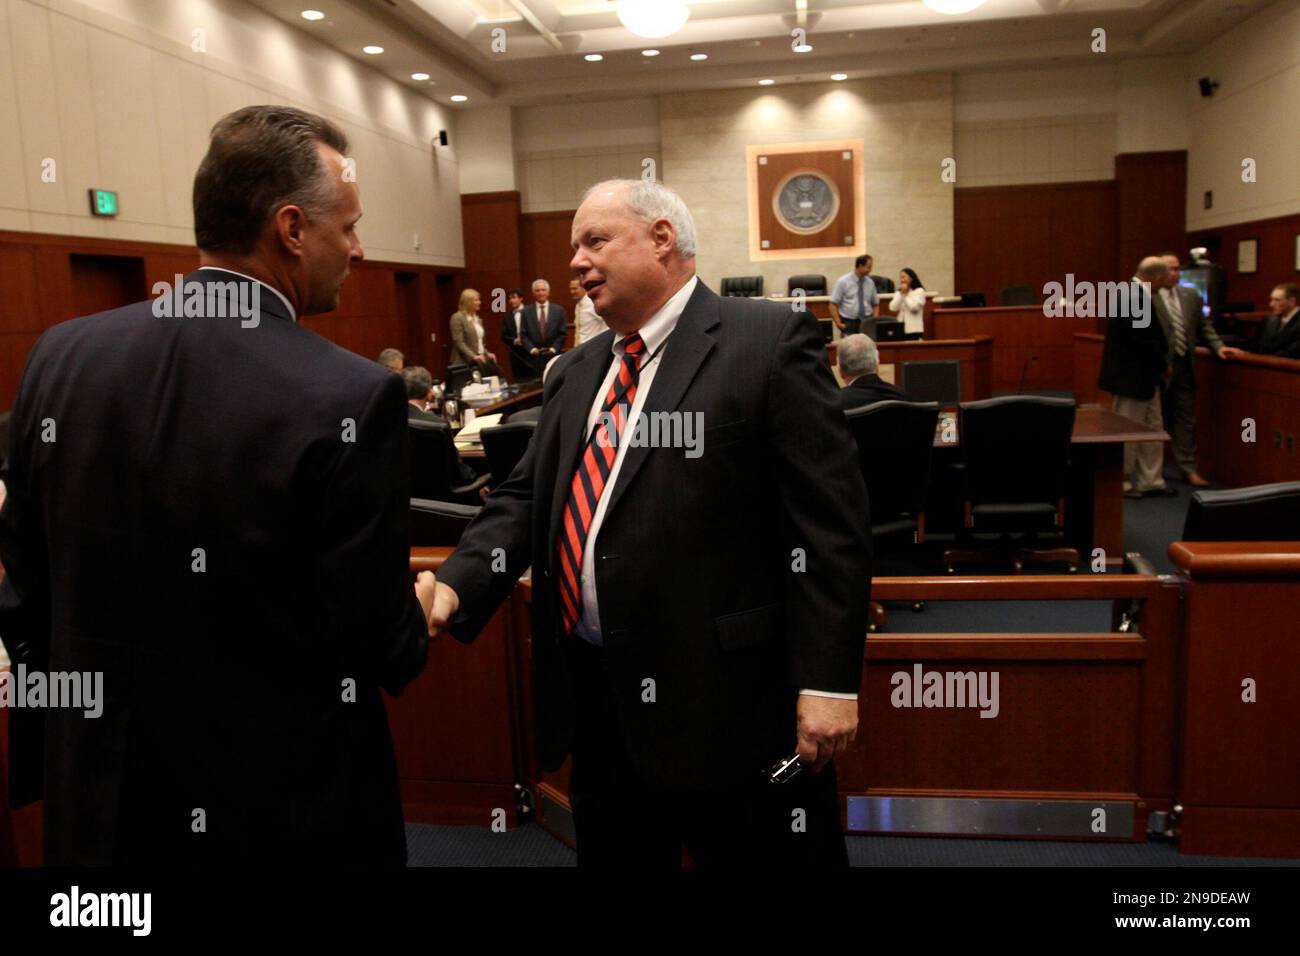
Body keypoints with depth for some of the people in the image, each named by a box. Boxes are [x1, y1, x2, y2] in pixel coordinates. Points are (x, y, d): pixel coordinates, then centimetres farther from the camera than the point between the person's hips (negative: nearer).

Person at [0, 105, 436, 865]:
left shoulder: (62, 356, -6)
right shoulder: (350, 397, -22)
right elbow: (380, 649, -17)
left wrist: (61, 754, 17)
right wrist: (416, 615, 5)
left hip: (101, 795, 5)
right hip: (288, 808, -4)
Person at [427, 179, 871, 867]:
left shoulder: (769, 340, -7)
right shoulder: (574, 373, 14)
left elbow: (828, 520, -12)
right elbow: (524, 500, 11)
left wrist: (828, 680, -15)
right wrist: (455, 587, -7)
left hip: (726, 701, -6)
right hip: (593, 698, 7)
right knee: (611, 850, 20)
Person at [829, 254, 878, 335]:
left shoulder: (870, 282, 11)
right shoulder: (843, 281, -1)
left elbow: (875, 304, 19)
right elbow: (833, 304, -2)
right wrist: (838, 323, -11)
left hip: (867, 322, 3)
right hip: (849, 323, -3)